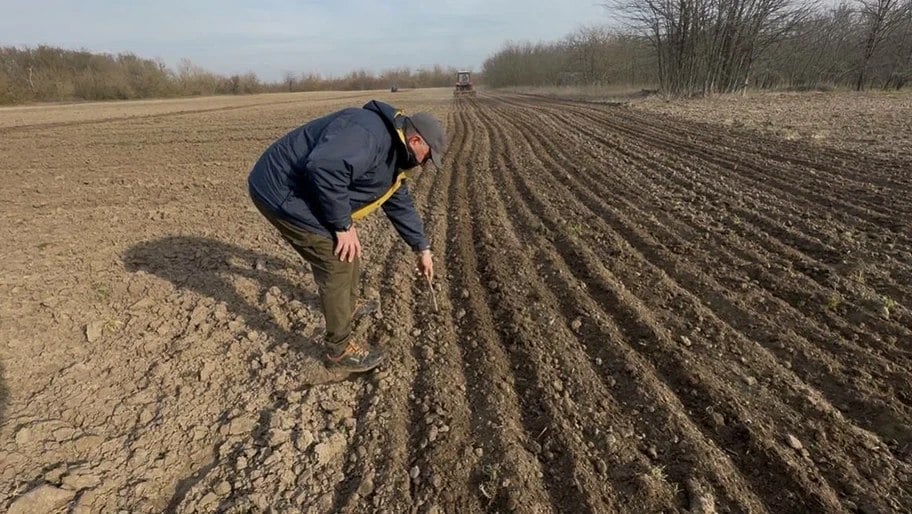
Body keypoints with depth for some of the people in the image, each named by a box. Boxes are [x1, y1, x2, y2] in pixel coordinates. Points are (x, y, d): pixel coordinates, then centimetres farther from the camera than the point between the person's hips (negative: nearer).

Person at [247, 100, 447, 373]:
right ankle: (340, 349, 6)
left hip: (304, 192, 11)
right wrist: (343, 225, -25)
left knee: (351, 248, 21)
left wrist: (422, 248, 24)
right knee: (338, 261, -8)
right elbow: (325, 168, -37)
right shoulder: (369, 133, -24)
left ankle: (348, 306, 44)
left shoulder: (393, 154, 11)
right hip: (282, 191, -10)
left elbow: (400, 204, 21)